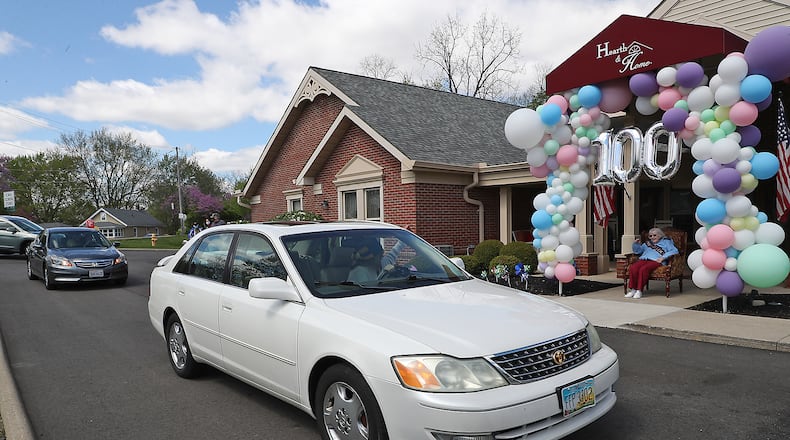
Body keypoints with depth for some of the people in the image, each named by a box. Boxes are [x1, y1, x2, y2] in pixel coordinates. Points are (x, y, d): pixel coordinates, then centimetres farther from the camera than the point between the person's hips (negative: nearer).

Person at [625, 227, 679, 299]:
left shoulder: (666, 241, 19)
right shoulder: (647, 243, 33)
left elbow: (674, 251, 5)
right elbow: (637, 251, 37)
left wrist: (663, 257, -10)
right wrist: (636, 244, 14)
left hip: (656, 261, -5)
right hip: (643, 259, 5)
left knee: (643, 269, -36)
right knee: (632, 268, -29)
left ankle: (639, 290, -33)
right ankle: (633, 289, -26)